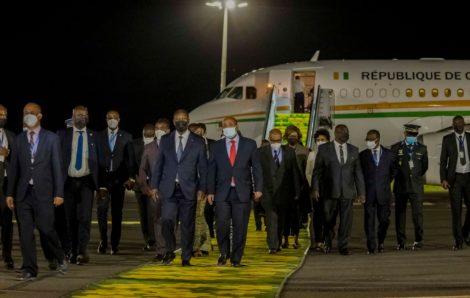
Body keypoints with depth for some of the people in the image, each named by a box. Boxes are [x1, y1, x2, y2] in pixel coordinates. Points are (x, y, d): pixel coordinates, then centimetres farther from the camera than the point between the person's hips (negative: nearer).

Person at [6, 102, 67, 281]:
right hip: (24, 192, 3)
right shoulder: (19, 139, 10)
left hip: (43, 192, -3)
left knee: (46, 229, -7)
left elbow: (57, 166, -1)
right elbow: (14, 168, 10)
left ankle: (60, 258, 18)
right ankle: (29, 270, 5)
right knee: (25, 232, 0)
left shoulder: (51, 139, 2)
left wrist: (59, 193, -7)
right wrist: (10, 193, 6)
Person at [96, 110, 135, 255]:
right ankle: (103, 240, 1)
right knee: (102, 208, -11)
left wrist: (131, 177, -7)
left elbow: (130, 158, 3)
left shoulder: (126, 137, 5)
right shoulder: (99, 136, 6)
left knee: (117, 211, 3)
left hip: (119, 178, 0)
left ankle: (115, 244, 9)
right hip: (103, 177, 0)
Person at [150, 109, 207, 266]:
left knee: (187, 225, 1)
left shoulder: (198, 142, 4)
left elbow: (203, 167, 3)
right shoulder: (165, 140, 9)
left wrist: (202, 188, -4)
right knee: (167, 220, -12)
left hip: (188, 189, -1)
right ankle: (170, 250, 10)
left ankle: (186, 258, 11)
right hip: (169, 189, 1)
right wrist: (154, 186, 4)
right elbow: (158, 164, 10)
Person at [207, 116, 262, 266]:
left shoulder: (249, 144, 6)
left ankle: (236, 258, 12)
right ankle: (223, 253, 14)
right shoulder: (217, 146, 9)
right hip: (222, 193, 1)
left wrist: (258, 188, -4)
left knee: (240, 228, 1)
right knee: (222, 225, -8)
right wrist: (210, 191, 1)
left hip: (242, 192, 0)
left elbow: (256, 167, 5)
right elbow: (212, 170, 8)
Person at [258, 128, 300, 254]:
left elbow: (295, 172, 7)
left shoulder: (289, 152, 5)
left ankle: (277, 244, 24)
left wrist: (296, 191, 4)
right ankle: (272, 246, -15)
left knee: (281, 221, 11)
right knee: (272, 220, -13)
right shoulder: (262, 152, 0)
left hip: (284, 193, 3)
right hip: (268, 191, -3)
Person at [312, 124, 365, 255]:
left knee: (346, 220, -1)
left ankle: (343, 246, 8)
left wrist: (361, 192, 8)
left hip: (347, 191, 2)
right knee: (329, 219, 5)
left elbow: (358, 172, 11)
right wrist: (315, 189, -6)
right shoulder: (324, 149, 3)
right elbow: (317, 170, 2)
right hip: (330, 191, -2)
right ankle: (328, 242, 26)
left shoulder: (354, 150, 10)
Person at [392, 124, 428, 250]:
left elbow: (424, 167, 14)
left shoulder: (422, 148, 7)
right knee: (400, 214, 4)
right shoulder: (396, 148, 3)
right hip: (400, 186, 0)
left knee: (417, 212, -9)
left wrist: (415, 177, 13)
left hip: (416, 186, 0)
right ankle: (400, 242, 12)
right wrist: (400, 176, 7)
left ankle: (418, 240, 1)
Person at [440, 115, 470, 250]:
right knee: (456, 210, -2)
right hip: (454, 178, -1)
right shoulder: (447, 139, 2)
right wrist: (443, 179, -8)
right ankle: (458, 240, 4)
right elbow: (443, 160, 1)